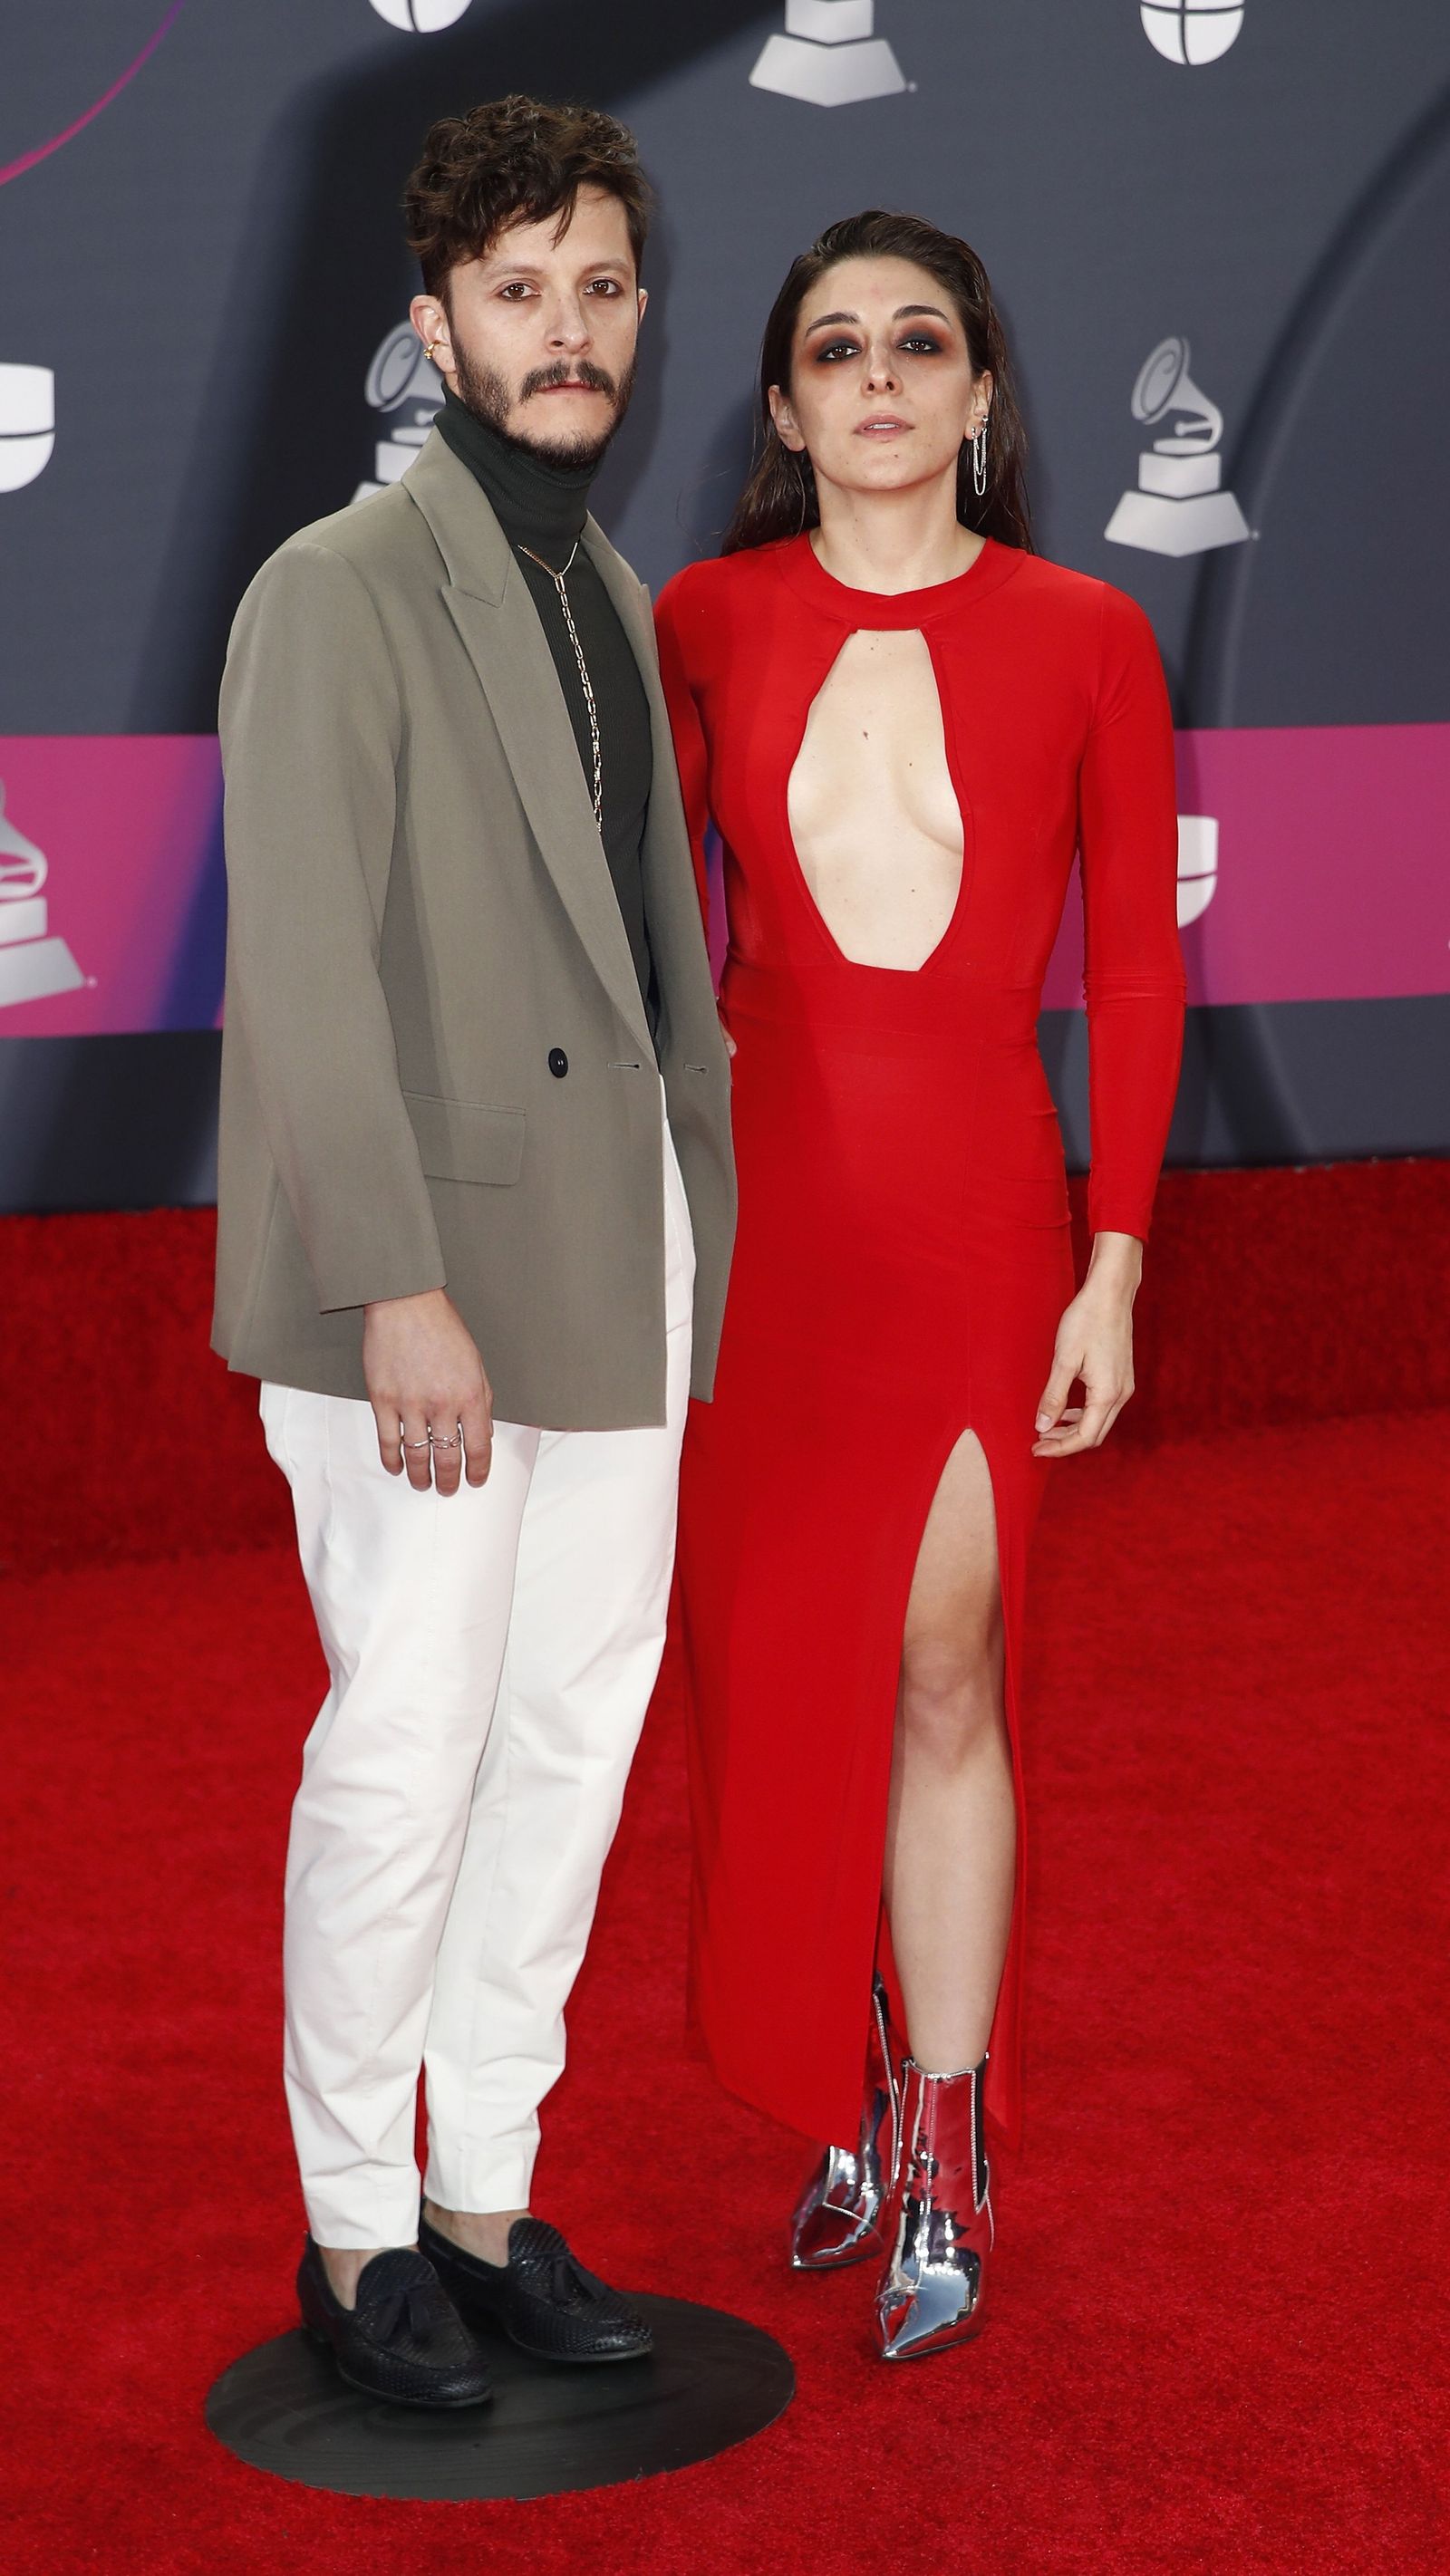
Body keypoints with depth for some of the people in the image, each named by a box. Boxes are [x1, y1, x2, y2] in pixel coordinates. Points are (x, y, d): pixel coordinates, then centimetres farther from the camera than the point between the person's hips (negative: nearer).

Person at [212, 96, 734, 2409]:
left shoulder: (613, 599, 17)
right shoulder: (340, 590, -8)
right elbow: (303, 977, -14)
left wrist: (695, 1231, 13)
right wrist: (400, 1290, -19)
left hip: (619, 1266, 8)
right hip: (427, 1279, -7)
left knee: (576, 1743, 10)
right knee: (408, 1757, -3)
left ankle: (489, 2199, 23)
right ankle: (355, 2233, 13)